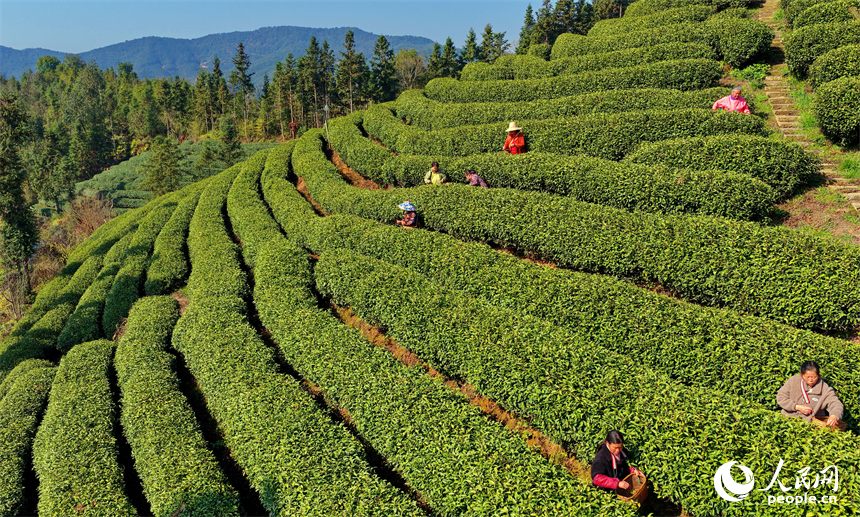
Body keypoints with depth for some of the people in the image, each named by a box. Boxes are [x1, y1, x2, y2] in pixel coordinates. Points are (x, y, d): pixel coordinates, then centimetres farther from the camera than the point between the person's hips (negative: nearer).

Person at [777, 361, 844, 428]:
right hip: (789, 418, -2)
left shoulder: (825, 389, -6)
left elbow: (836, 405, -10)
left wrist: (834, 416, -35)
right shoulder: (794, 381, -4)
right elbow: (780, 397, 0)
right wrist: (797, 407, -12)